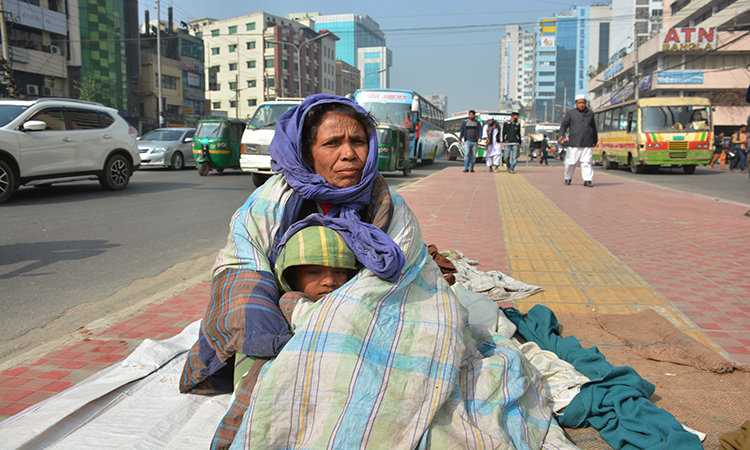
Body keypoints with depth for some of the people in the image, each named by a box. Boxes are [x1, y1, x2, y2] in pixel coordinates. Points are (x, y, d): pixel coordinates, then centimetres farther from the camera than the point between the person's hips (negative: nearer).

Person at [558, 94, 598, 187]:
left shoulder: (590, 113, 17)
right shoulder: (570, 113, 7)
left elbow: (593, 128, 25)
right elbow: (564, 125, -2)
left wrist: (595, 140, 29)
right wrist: (561, 135, -20)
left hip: (588, 144, 2)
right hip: (574, 144, -2)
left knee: (587, 163, -6)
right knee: (570, 162, 1)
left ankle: (587, 180, -6)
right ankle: (568, 178, 18)